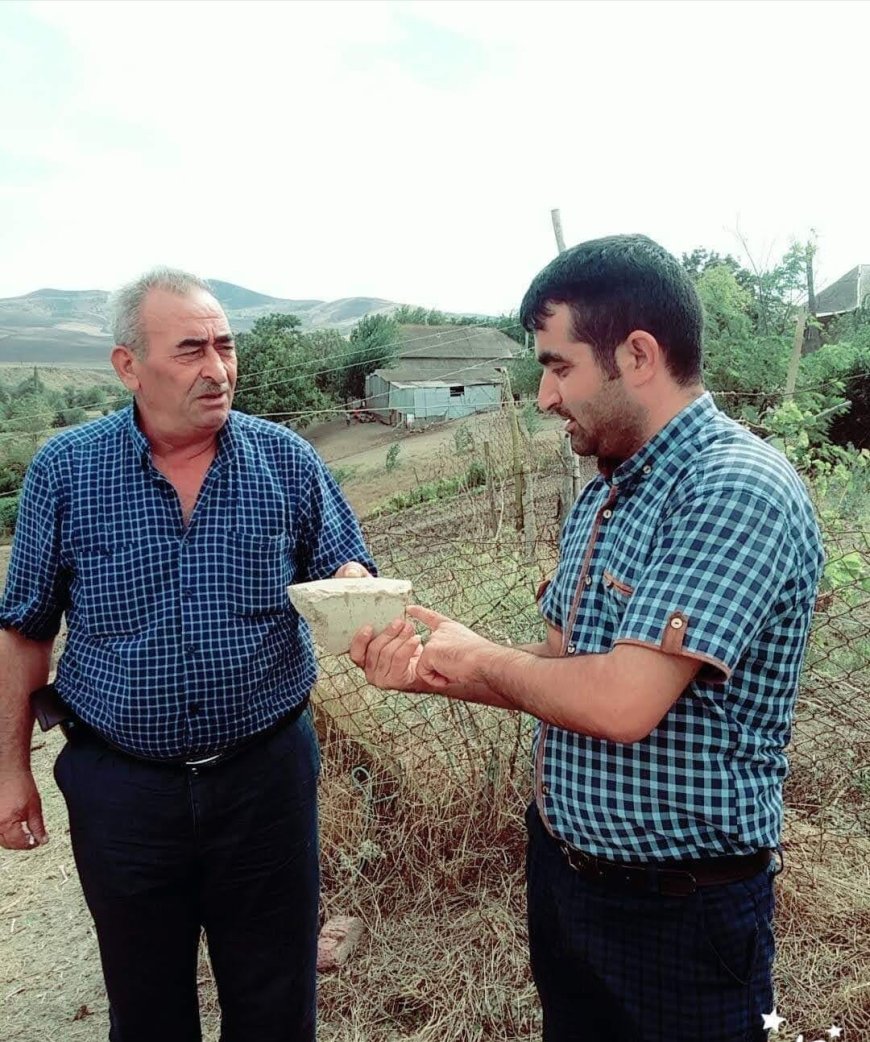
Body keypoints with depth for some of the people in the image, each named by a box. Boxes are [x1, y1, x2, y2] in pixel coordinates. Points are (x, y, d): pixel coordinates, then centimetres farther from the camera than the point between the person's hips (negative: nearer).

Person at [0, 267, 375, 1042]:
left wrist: (352, 584, -25)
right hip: (119, 787, 1)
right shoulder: (65, 470, -7)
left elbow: (348, 573, -1)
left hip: (266, 773, 0)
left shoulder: (288, 460, -7)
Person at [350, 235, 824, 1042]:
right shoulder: (603, 496, 4)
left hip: (679, 911, -7)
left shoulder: (738, 489, -24)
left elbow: (620, 701, -30)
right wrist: (427, 672, -5)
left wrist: (481, 659, -14)